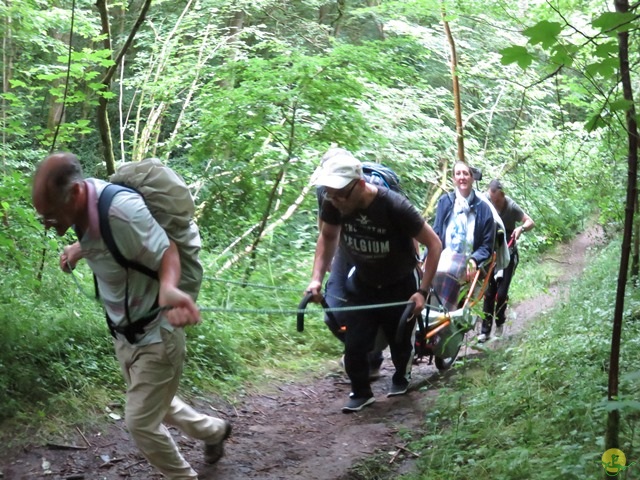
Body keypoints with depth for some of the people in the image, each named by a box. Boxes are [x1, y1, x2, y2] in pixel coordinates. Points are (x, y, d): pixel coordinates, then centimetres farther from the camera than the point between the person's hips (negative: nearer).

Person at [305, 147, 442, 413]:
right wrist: (317, 278, -9)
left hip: (400, 287, -3)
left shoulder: (394, 206, -34)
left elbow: (434, 244, -23)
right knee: (354, 344, -4)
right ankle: (361, 392, 20)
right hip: (362, 284, 3)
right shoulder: (334, 204, -22)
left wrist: (422, 291, -27)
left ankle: (401, 378, 46)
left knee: (400, 342, 15)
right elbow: (327, 236, 1)